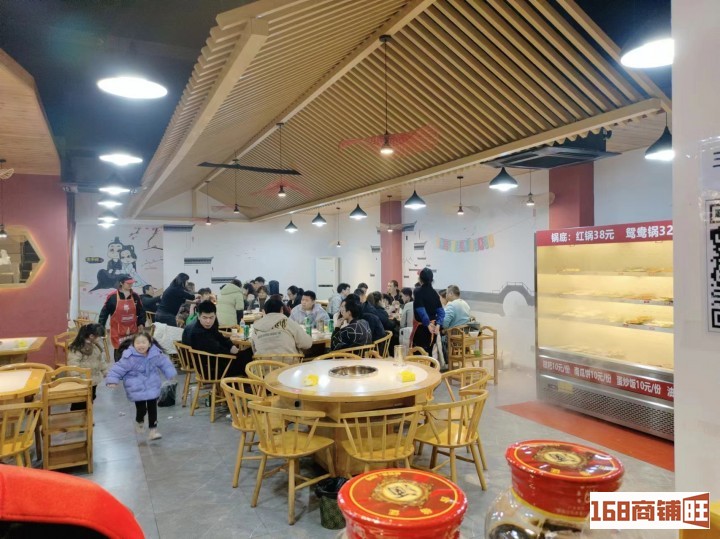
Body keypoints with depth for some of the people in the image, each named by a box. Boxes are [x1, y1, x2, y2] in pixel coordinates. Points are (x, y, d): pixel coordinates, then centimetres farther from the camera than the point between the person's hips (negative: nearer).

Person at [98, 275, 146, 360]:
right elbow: (104, 312, -1)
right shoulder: (112, 297, -8)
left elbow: (141, 312, 11)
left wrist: (141, 324, 1)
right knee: (119, 352, 1)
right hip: (118, 332, -3)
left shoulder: (135, 296, 2)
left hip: (133, 331, 3)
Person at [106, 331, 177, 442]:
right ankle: (139, 422, 36)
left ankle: (153, 430, 14)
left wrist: (170, 373, 7)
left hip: (152, 387, 3)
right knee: (141, 409, 1)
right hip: (137, 389, -3)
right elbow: (118, 368, -12)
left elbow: (164, 363, 7)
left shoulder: (156, 354, -8)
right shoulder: (129, 358, -18)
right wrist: (112, 380, -18)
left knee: (152, 409, 4)